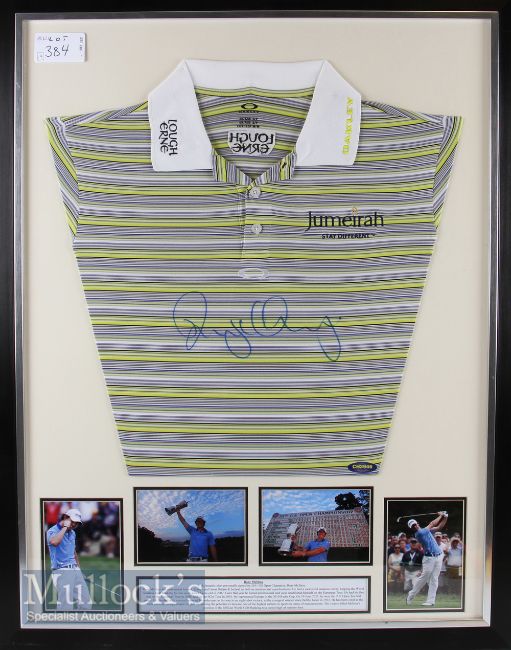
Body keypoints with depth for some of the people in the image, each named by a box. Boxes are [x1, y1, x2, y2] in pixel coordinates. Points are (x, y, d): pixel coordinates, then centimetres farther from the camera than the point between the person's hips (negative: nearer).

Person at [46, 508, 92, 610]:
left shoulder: (72, 533, 16)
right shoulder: (52, 531, -7)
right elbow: (54, 542, -31)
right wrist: (65, 527, -20)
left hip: (75, 570, 7)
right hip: (62, 571, -7)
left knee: (86, 603, 5)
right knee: (66, 605, -13)